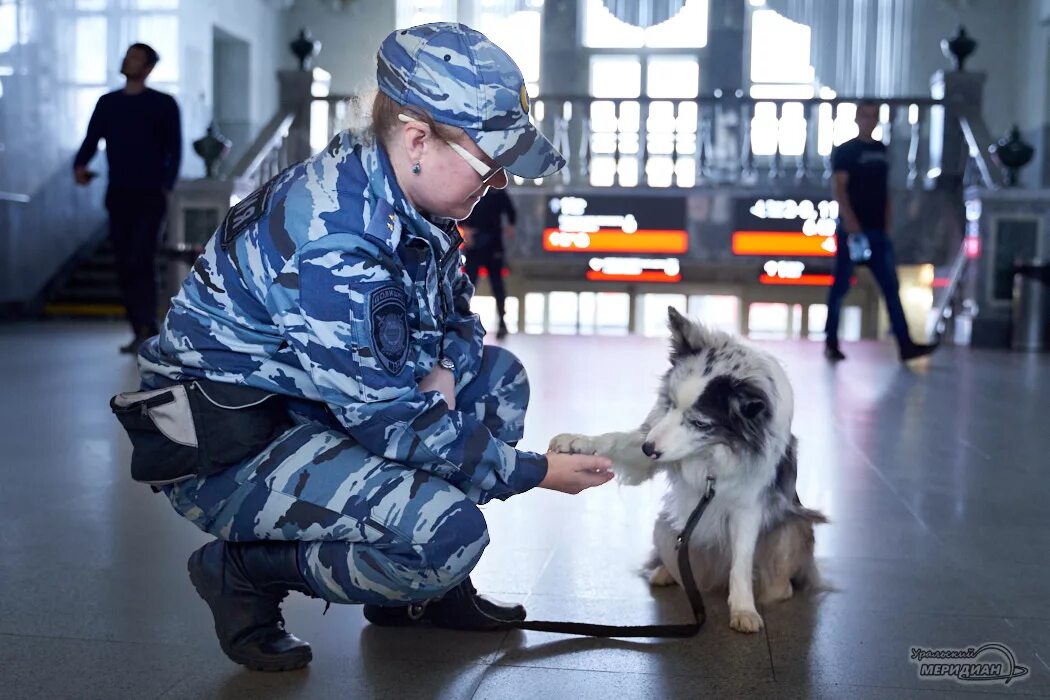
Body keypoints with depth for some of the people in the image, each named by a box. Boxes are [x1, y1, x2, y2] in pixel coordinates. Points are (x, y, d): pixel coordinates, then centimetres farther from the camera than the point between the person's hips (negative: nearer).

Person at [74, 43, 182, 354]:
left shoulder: (164, 104, 2)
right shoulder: (107, 103, 13)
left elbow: (174, 150, 0)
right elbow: (91, 140, 8)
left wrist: (166, 186, -12)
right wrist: (80, 166, -12)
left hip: (150, 197, -4)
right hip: (118, 196, 4)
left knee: (140, 261, -16)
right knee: (124, 265, 4)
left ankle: (148, 328, -15)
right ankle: (139, 331, 11)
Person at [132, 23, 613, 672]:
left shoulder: (400, 198, -2)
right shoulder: (332, 247, -30)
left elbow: (456, 313, 16)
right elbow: (389, 420, -26)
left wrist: (444, 365, -8)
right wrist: (535, 471, -16)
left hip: (302, 402, 9)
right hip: (220, 447, -9)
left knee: (498, 375, 4)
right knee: (448, 533, -25)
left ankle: (416, 585, 10)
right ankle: (245, 568, -2)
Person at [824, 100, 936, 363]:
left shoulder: (881, 150, 16)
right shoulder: (844, 151, -2)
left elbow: (883, 188, 20)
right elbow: (838, 188, -11)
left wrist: (888, 218, 11)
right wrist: (849, 220, -22)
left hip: (878, 231, 6)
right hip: (852, 229, -6)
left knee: (891, 287, 0)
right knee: (841, 285, 1)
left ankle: (905, 345, -1)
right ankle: (831, 343, 11)